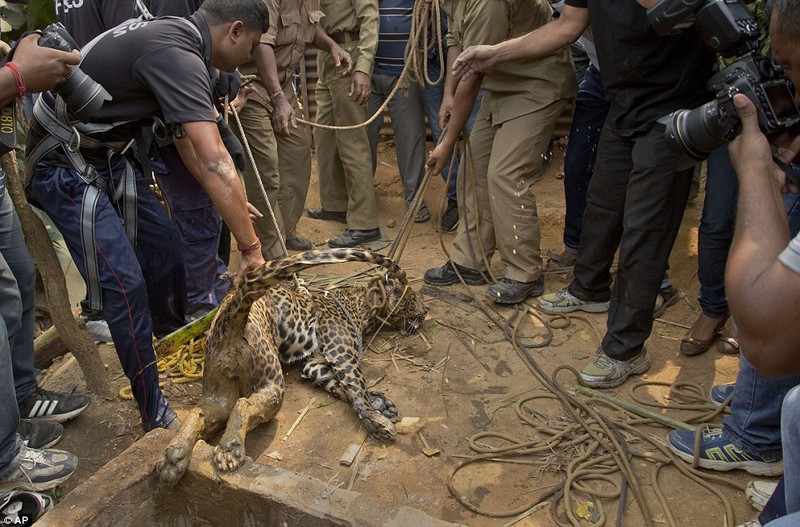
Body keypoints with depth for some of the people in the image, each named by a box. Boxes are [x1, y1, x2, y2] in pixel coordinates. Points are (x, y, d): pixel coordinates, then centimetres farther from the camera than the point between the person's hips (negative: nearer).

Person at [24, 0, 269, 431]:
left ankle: (143, 337, 35)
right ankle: (154, 413, 0)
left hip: (109, 157, 10)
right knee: (125, 282, -12)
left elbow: (184, 136, 13)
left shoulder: (172, 36, 5)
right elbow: (214, 164, -35)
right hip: (66, 169, -10)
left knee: (165, 248, 12)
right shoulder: (178, 56, -27)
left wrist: (230, 201, 9)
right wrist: (251, 249, -31)